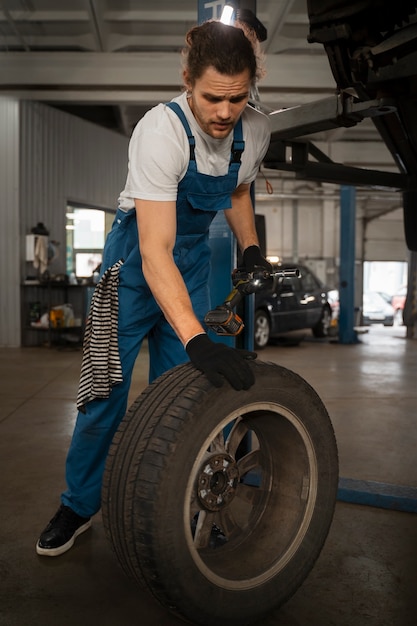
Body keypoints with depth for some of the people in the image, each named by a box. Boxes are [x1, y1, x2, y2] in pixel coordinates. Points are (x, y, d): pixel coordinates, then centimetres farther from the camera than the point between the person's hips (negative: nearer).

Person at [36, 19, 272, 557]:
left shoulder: (254, 131, -10)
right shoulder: (162, 130, -29)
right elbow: (155, 250, -37)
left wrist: (251, 249, -2)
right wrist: (197, 339, -46)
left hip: (193, 259, 5)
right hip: (137, 257, -4)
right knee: (106, 390, -2)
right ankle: (78, 506, 19)